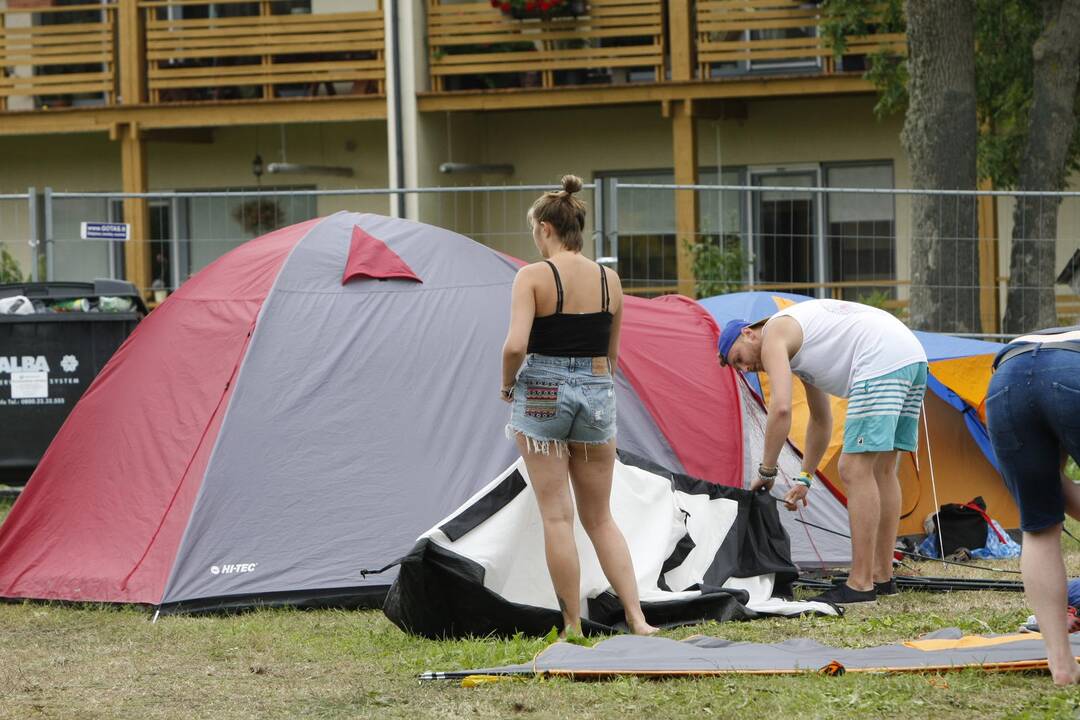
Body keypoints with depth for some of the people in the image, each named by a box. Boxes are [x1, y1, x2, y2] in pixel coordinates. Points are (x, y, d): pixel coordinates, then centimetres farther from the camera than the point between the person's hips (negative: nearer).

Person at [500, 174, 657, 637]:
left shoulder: (533, 277, -10)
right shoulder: (609, 281, 6)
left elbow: (515, 345, -20)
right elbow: (612, 354, 13)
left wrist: (507, 384, -1)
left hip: (542, 395, -5)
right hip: (597, 394, 5)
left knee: (557, 516, 2)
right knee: (600, 517, 14)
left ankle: (573, 627, 3)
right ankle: (637, 619, 3)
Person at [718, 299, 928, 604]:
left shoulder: (773, 336, 1)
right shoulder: (799, 339, 29)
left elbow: (781, 408, -13)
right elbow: (821, 419, 35)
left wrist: (766, 471, -3)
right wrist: (804, 478, 32)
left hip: (881, 361, -10)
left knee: (856, 470, -9)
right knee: (881, 471, 16)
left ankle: (860, 585, -10)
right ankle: (882, 577, 19)